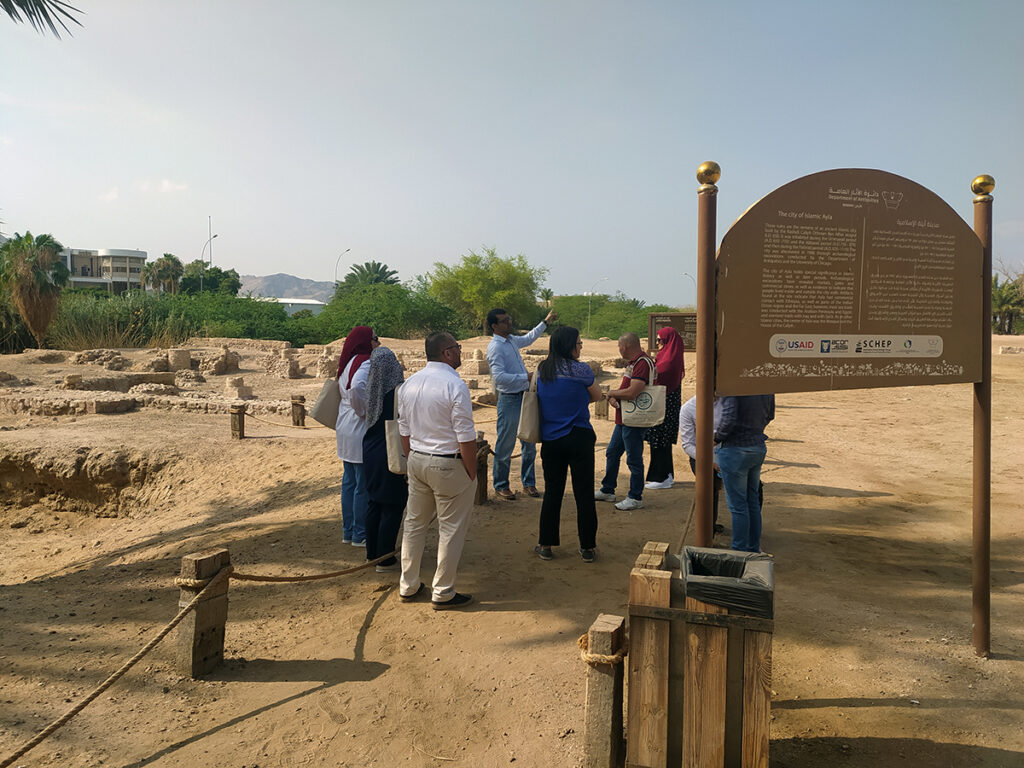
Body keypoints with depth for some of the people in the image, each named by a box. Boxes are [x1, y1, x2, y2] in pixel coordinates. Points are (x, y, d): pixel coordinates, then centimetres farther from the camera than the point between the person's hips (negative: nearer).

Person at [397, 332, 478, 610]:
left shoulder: (409, 384, 5)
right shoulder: (455, 385, -18)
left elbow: (404, 430, 11)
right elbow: (466, 437, -18)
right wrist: (472, 472, -8)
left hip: (417, 461, 7)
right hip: (448, 464, -7)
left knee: (414, 524, 18)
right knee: (451, 529, 5)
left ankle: (408, 586, 30)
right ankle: (443, 593, 14)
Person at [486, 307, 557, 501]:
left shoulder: (512, 340, 11)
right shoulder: (495, 347, -15)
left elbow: (528, 338, 34)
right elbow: (499, 376, -26)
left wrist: (545, 322, 35)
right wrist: (526, 377, -28)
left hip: (525, 397, 9)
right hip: (509, 400, -8)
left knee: (530, 444, 13)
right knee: (505, 446, 1)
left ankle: (528, 483, 25)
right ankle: (500, 486, 15)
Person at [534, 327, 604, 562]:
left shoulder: (542, 371, 4)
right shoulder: (580, 370, -11)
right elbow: (597, 395, 5)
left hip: (550, 439, 5)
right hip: (578, 437, -4)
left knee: (552, 492, 13)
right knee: (584, 494, 6)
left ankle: (546, 545, 19)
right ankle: (587, 547, 14)